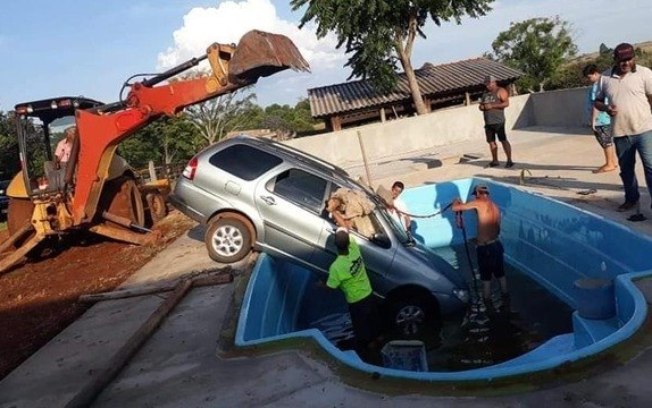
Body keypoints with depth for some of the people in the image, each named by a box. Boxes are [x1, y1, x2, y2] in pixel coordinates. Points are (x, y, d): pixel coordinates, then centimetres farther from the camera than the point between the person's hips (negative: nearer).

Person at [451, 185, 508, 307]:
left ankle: (487, 302, 22)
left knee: (486, 276, 10)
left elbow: (455, 208, -13)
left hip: (484, 247, -6)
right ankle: (505, 296, 37)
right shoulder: (495, 207, 7)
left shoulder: (478, 203, -14)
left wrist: (457, 201, 8)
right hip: (496, 244, 6)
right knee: (500, 273, 22)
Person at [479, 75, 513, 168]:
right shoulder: (485, 94, 20)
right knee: (491, 141, 8)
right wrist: (482, 107, 0)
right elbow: (481, 105, 25)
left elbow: (506, 103, -13)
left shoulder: (500, 91, -2)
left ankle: (509, 160, -7)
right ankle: (495, 160, 17)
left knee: (503, 140, -9)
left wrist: (492, 106, -18)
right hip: (488, 122, 7)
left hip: (498, 121, -7)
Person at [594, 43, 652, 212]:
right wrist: (606, 108, -8)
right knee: (626, 168, 15)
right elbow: (597, 101, 14)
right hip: (620, 132, 4)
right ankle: (631, 199, 31)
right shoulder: (605, 77, 4)